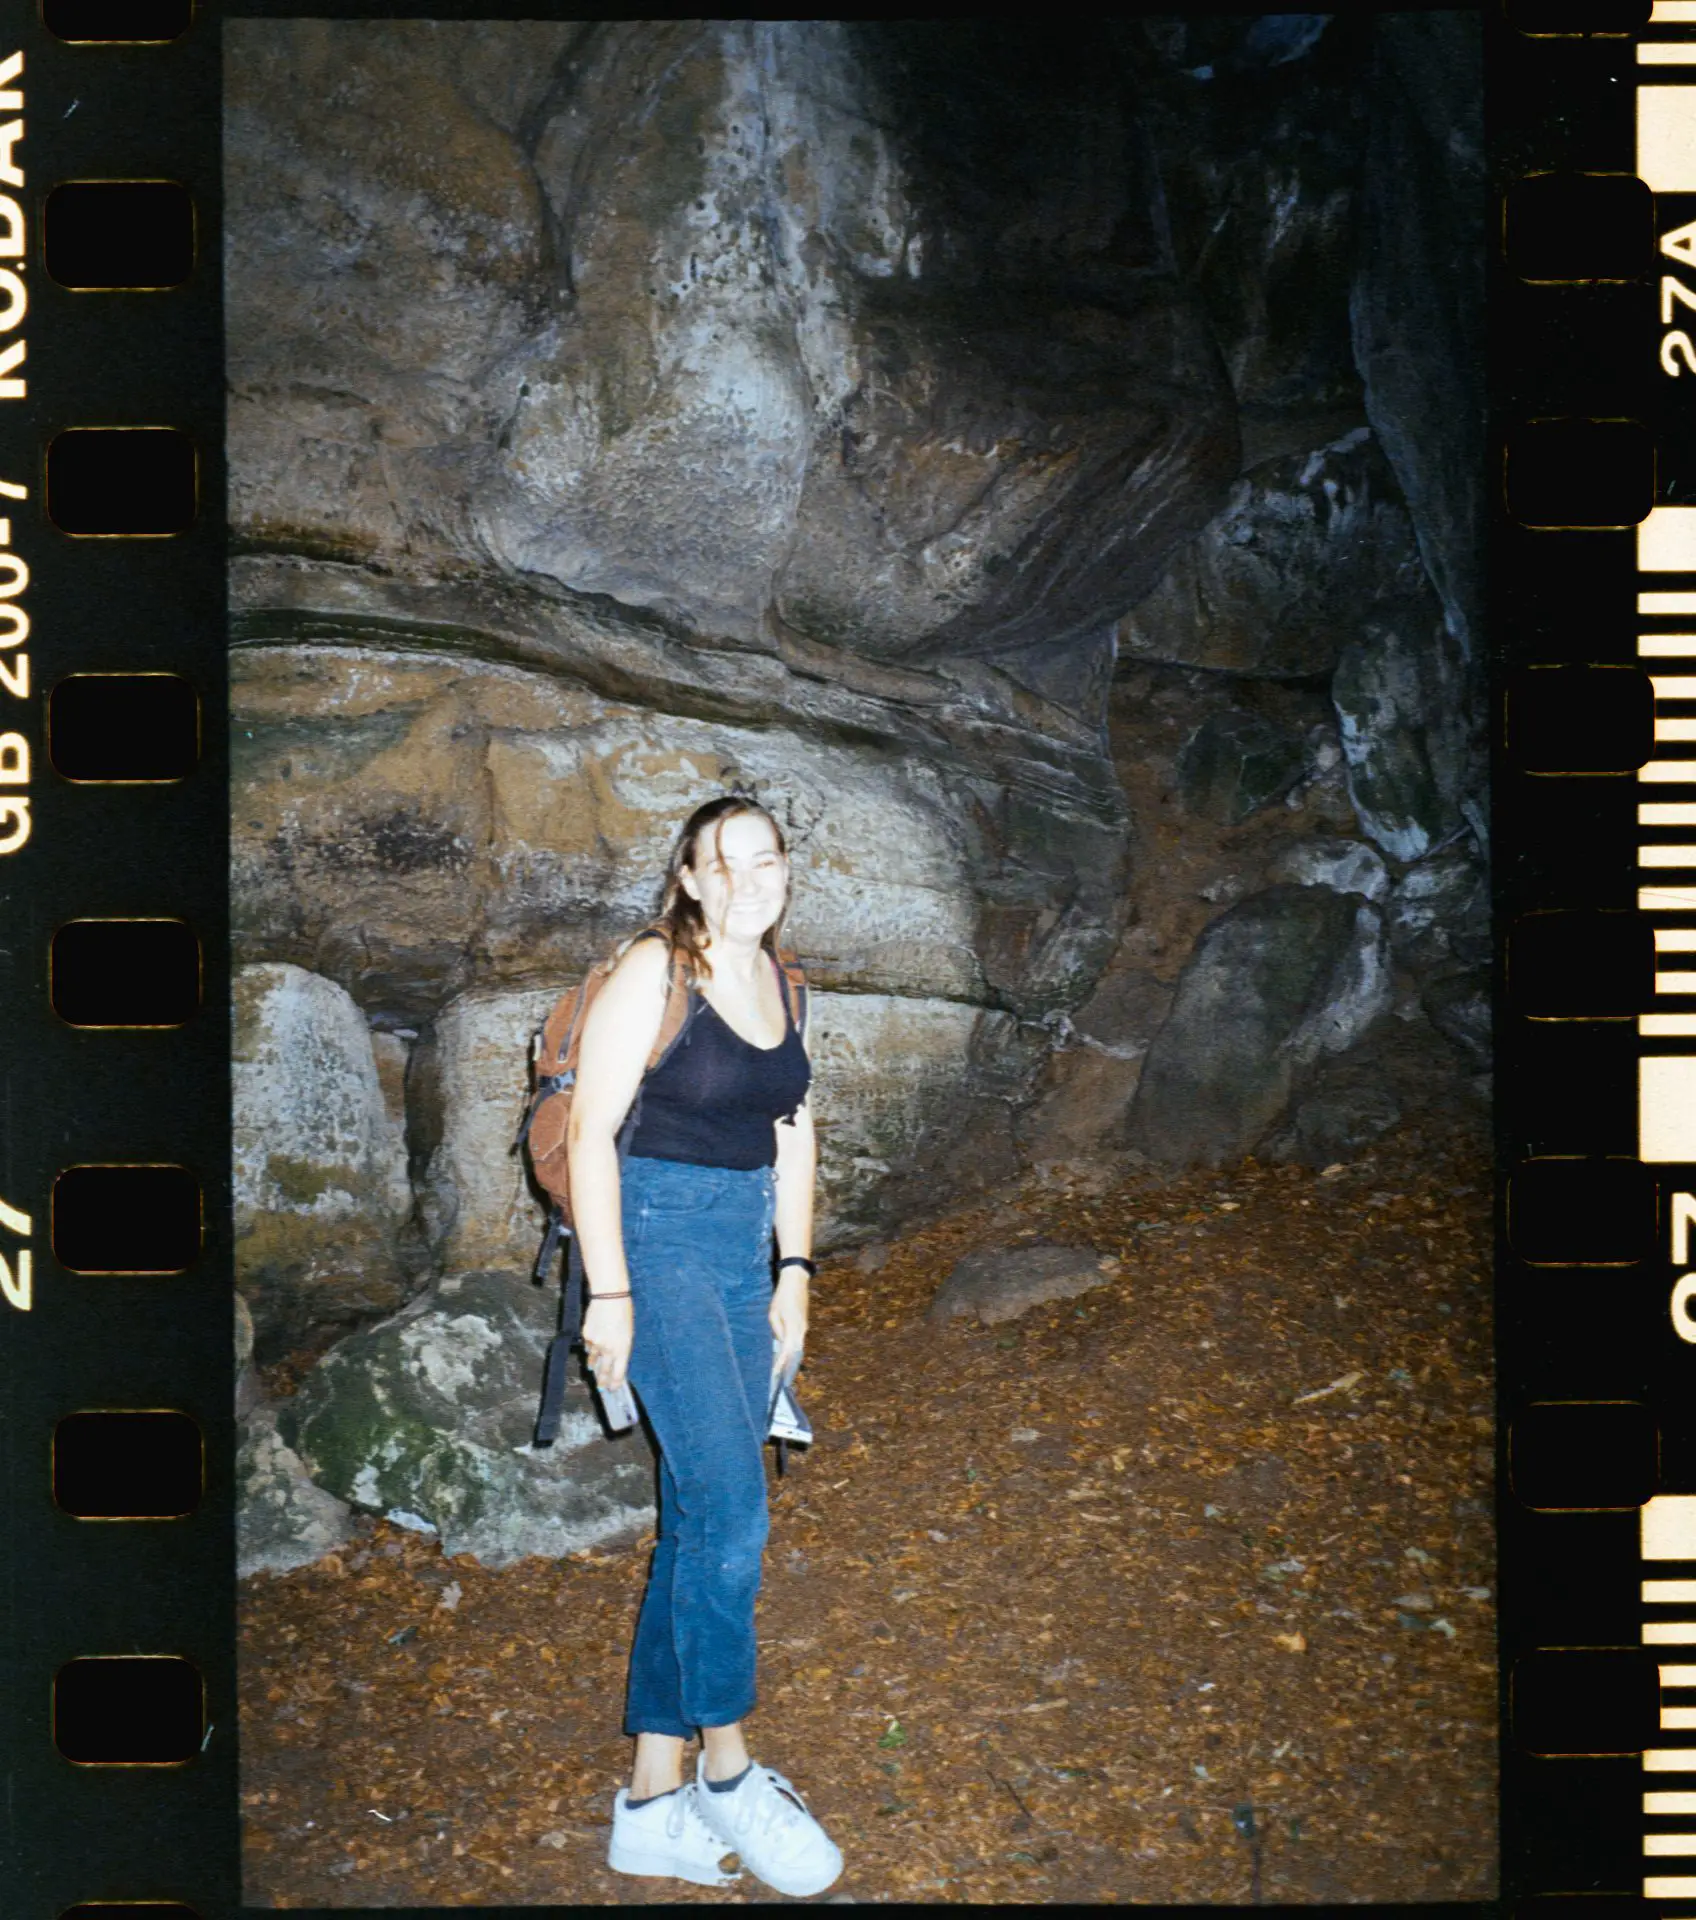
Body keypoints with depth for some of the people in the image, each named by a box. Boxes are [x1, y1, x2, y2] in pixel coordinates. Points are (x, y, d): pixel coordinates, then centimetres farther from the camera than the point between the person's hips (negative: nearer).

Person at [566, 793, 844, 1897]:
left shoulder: (778, 981, 9)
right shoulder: (652, 973, -11)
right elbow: (590, 1135, -13)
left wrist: (794, 1271, 13)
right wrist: (610, 1292, -16)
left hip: (743, 1248, 7)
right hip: (657, 1237, -7)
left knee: (701, 1518, 7)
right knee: (730, 1505, -14)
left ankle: (653, 1801, 14)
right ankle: (726, 1766, 4)